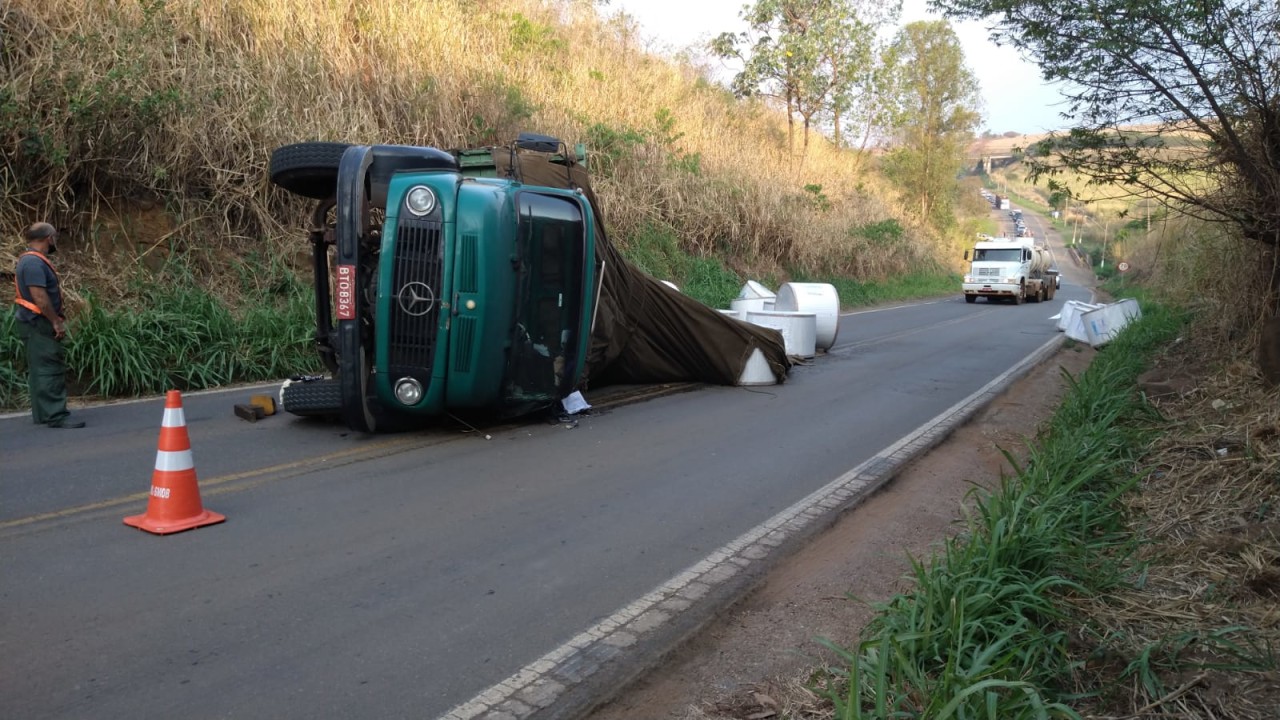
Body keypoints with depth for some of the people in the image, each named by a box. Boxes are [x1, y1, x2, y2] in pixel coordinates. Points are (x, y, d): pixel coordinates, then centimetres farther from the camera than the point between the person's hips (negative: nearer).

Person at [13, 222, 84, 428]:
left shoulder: (34, 261, 16)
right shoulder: (34, 262, -18)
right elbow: (39, 297, -24)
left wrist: (56, 317, 18)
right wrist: (56, 321, -21)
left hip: (38, 323, 11)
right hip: (37, 324, -11)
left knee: (41, 370, 15)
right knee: (49, 369, -10)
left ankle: (42, 414, 22)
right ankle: (55, 416, -10)